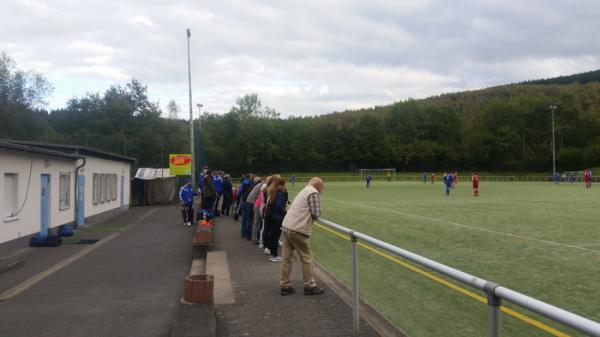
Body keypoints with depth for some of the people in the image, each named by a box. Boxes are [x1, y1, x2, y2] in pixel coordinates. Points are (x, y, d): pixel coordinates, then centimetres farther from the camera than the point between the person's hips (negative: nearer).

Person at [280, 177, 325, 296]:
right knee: (307, 258, 2)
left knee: (286, 258, 11)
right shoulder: (314, 193, -7)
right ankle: (310, 286, 10)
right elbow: (316, 214, -10)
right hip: (297, 230, -9)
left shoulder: (304, 191, 21)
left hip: (287, 226, 9)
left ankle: (285, 286, 17)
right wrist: (316, 214, 9)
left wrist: (310, 215, 10)